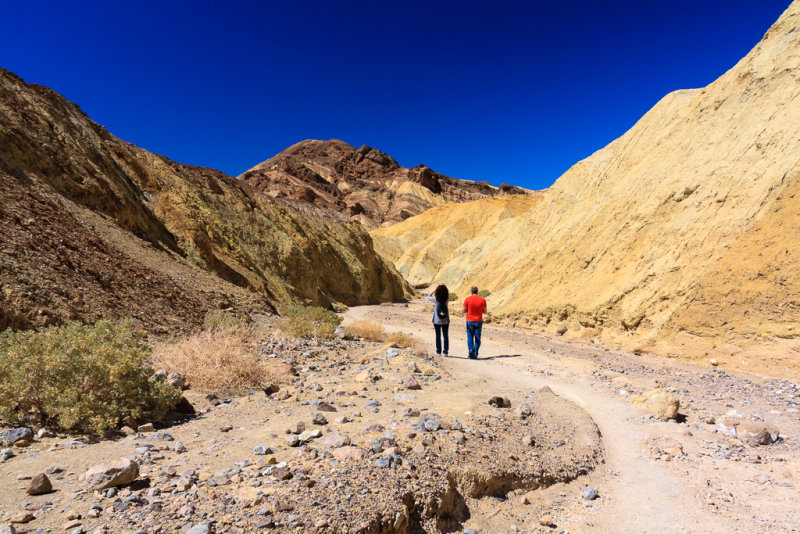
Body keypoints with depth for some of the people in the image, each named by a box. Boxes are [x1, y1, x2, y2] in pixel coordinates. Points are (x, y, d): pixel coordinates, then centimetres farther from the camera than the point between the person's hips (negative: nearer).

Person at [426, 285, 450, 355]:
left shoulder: (436, 299, -15)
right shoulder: (447, 299, -10)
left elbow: (428, 297, 5)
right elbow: (448, 294, 15)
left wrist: (435, 289, 7)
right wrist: (443, 288, 7)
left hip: (437, 321, -1)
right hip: (445, 320, 2)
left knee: (438, 336, 8)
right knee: (445, 335, 8)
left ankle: (438, 351, 12)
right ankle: (445, 351, 9)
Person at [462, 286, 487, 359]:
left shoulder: (467, 299, -7)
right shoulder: (482, 300, -1)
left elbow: (463, 310, -4)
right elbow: (485, 311, 6)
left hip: (470, 321, -1)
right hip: (479, 322, 1)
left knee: (470, 338, 6)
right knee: (477, 339, 9)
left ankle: (471, 354, 1)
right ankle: (475, 354, 9)